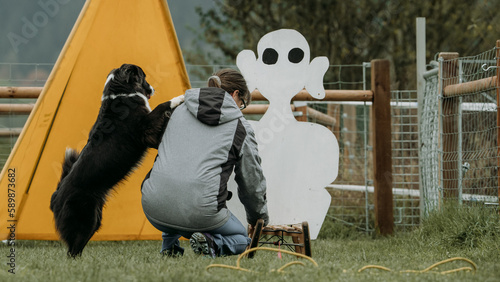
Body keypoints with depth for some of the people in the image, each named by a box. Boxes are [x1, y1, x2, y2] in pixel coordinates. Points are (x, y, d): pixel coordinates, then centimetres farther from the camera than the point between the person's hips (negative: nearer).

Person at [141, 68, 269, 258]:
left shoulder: (180, 111, 17)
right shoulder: (240, 127, 6)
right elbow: (252, 180, 15)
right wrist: (259, 217, 36)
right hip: (199, 212, -4)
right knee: (241, 239, 26)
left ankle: (169, 245, 25)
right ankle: (211, 243, -6)